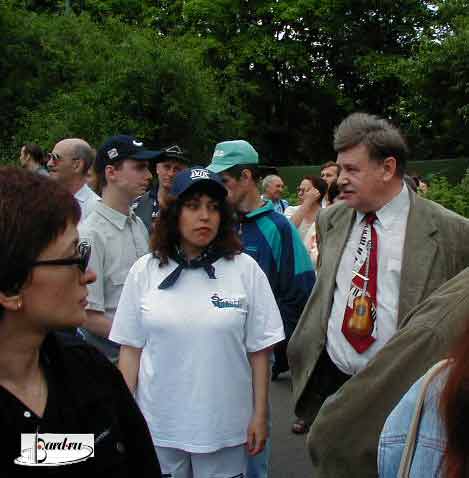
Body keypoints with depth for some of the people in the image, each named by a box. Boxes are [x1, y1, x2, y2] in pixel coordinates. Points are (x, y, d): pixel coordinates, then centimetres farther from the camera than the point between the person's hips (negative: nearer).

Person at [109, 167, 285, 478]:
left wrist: (260, 416, -1)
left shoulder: (245, 269, -5)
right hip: (158, 423, 1)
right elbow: (131, 348, 2)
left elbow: (259, 350, -1)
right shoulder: (145, 271, -2)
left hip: (224, 425, -1)